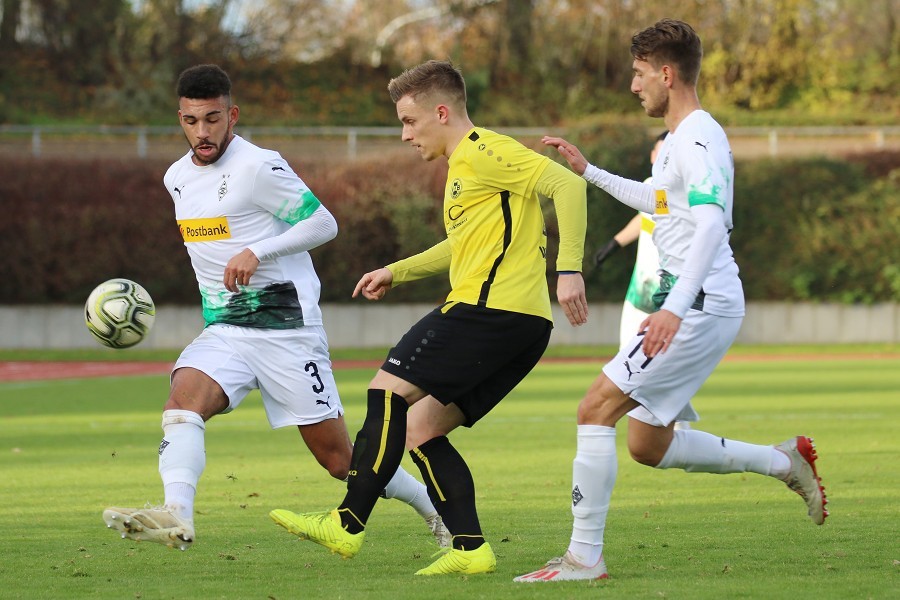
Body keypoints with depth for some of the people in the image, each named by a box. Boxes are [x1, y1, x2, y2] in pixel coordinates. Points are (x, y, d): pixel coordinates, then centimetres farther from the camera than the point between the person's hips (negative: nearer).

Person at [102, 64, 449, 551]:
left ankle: (437, 512, 21)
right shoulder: (177, 178, 12)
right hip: (223, 332, 6)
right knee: (182, 401, -26)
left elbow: (324, 223, -10)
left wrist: (257, 252, -20)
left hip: (287, 328, -6)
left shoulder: (258, 167, -11)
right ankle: (176, 517, -44)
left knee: (338, 458, 0)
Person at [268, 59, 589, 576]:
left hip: (490, 308, -10)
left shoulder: (484, 152, -7)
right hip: (523, 326, 10)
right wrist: (396, 272, 35)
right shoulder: (465, 165, 25)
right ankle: (470, 548, 0)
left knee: (390, 390, -10)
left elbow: (567, 184, -18)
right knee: (420, 429, 7)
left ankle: (349, 525, -10)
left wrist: (568, 269, -25)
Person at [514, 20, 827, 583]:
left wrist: (675, 308, -38)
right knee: (647, 444, 12)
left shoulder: (699, 140, -14)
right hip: (692, 308, 10)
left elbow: (711, 225, -28)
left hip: (701, 305, -10)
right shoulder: (678, 141, 18)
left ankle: (584, 556, -13)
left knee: (597, 409, -14)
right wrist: (588, 171, 41)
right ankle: (784, 461, 19)